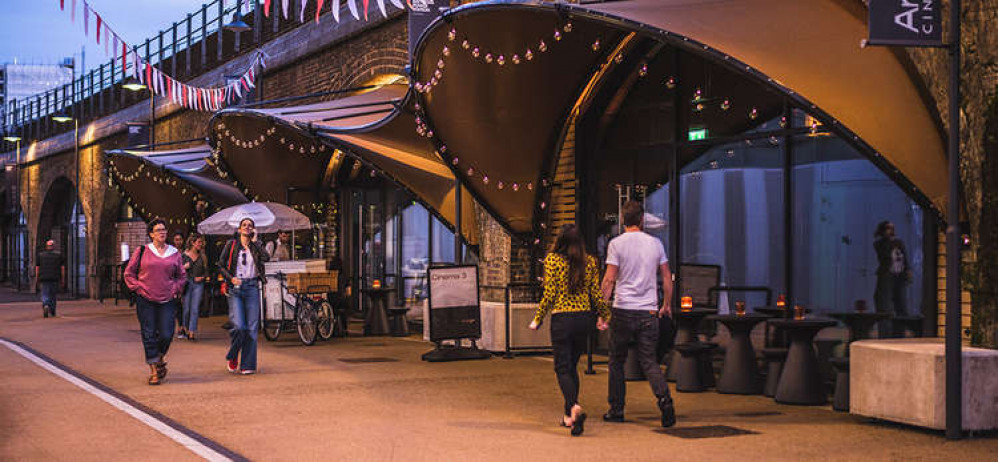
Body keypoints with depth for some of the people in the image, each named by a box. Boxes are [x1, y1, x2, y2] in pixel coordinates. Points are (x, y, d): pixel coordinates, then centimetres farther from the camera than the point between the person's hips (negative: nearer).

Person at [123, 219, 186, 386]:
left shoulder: (174, 253, 9)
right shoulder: (142, 251, 3)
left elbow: (181, 276, 20)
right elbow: (129, 273, 9)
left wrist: (175, 289, 5)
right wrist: (138, 288, -2)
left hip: (167, 301, 1)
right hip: (146, 301, -1)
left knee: (166, 334, -5)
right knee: (149, 335, -1)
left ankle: (160, 358, 26)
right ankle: (154, 370, 7)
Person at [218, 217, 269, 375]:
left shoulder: (256, 246, 9)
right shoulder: (231, 245, 6)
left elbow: (265, 257, -11)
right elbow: (221, 265, 6)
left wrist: (254, 241, -5)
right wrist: (231, 278, -10)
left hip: (252, 287, 2)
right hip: (235, 288, -2)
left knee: (251, 328, -2)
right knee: (239, 326, -12)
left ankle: (248, 365, 4)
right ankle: (232, 357, 13)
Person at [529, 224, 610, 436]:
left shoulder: (552, 260, -8)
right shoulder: (590, 262, 3)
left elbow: (549, 295, -10)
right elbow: (596, 294, 5)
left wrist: (537, 319, 1)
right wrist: (606, 316, 20)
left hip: (562, 318, -4)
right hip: (584, 318, 4)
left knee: (563, 368, -1)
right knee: (572, 366, 17)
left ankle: (574, 407, -25)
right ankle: (569, 416, 19)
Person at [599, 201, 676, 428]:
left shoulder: (616, 244, -4)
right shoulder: (655, 243, 7)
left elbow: (609, 279, -9)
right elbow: (667, 277, 10)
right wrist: (666, 305, 22)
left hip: (623, 310, -3)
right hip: (649, 312, 3)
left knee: (617, 361, 10)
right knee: (649, 360, 4)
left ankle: (616, 410, 14)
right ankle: (664, 398, -19)